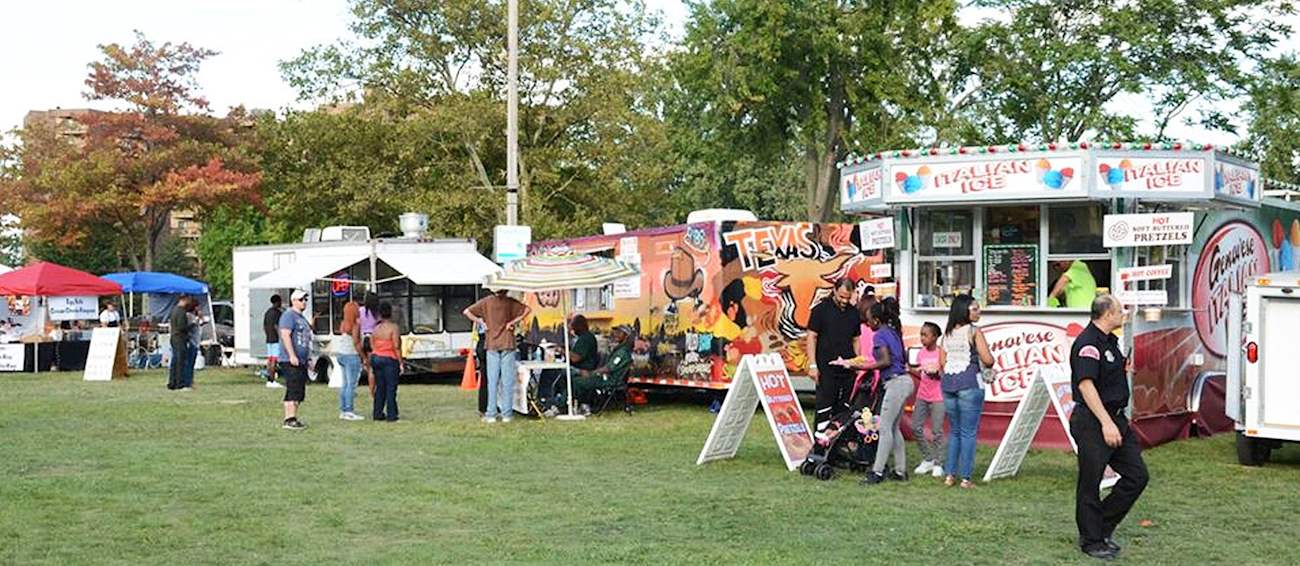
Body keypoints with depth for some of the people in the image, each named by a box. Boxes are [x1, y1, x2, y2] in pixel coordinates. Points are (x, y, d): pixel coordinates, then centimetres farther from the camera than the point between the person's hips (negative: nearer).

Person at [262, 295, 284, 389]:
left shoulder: (267, 312, 16)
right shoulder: (278, 312, -12)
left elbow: (264, 327, 19)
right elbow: (276, 326, -19)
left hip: (269, 339, 9)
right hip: (276, 339, -9)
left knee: (269, 360, 8)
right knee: (274, 360, -10)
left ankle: (269, 381, 9)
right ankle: (272, 381, -13)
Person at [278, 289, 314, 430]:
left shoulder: (302, 318, 22)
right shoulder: (289, 315, -9)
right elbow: (285, 335, -19)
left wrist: (308, 358, 25)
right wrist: (292, 356, -25)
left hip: (301, 361, 10)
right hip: (291, 361, -10)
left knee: (299, 392, 10)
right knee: (293, 391, -13)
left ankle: (294, 418, 15)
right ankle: (289, 420, -14)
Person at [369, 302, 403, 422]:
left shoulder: (376, 329, 7)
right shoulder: (394, 328, -9)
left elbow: (372, 347, 10)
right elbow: (396, 347, -15)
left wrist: (372, 364, 18)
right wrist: (401, 363, -10)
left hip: (376, 358, 6)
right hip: (390, 359, -5)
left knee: (379, 387, 13)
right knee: (391, 388, -2)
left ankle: (377, 413, 14)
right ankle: (391, 415, -3)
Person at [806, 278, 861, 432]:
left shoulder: (854, 313, 10)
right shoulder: (821, 310, -3)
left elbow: (856, 340, 17)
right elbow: (811, 337, -4)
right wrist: (813, 365, -10)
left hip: (848, 369, 5)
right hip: (826, 368, -5)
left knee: (845, 408, 8)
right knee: (824, 408, -5)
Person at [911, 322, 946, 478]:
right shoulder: (921, 353, 9)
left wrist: (935, 372, -24)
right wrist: (911, 370, -3)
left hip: (938, 398, -6)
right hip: (922, 396, 6)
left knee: (937, 431, -4)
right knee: (916, 427, 0)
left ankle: (938, 465, 5)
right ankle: (927, 460, 14)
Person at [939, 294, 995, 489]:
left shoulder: (947, 333, 10)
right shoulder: (974, 331, -7)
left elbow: (942, 361, 9)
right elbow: (987, 359, -11)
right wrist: (989, 365, 10)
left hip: (948, 383, 6)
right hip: (969, 383, -6)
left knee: (954, 431, 16)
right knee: (968, 432, 0)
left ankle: (950, 474, 14)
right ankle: (965, 478, 0)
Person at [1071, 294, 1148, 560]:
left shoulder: (1110, 340, 14)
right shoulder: (1088, 343, -17)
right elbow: (1086, 385, -27)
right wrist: (1106, 423, -30)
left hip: (1116, 420, 10)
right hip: (1092, 422, -10)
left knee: (1137, 476, 9)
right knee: (1090, 484, 1)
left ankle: (1103, 527, 20)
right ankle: (1091, 541, 13)